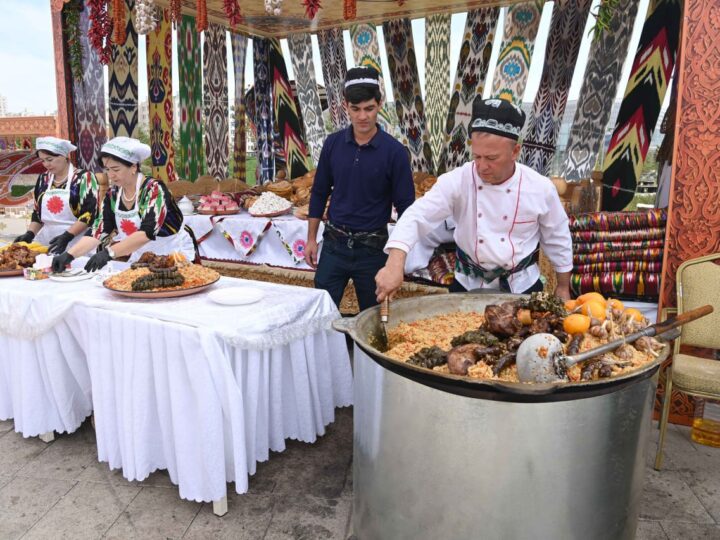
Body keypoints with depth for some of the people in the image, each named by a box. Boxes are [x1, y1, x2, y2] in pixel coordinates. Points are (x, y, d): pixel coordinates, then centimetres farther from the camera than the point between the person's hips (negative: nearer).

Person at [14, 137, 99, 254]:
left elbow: (89, 214, -12)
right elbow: (37, 213, 18)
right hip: (47, 243, 5)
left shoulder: (84, 178, -5)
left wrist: (67, 236, -20)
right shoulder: (43, 179, 12)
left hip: (77, 244, -5)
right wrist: (30, 233, 2)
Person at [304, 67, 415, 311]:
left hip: (372, 248, -2)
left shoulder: (394, 151, -9)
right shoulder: (333, 143, 0)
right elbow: (319, 193, 9)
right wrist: (311, 239, 8)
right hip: (334, 244, 2)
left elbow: (405, 207, -5)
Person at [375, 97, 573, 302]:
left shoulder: (540, 188, -13)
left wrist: (563, 287, 9)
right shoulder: (456, 181, -16)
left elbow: (557, 240, 1)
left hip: (522, 286, 0)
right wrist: (394, 263, -42)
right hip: (468, 284, 0)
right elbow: (417, 216, -26)